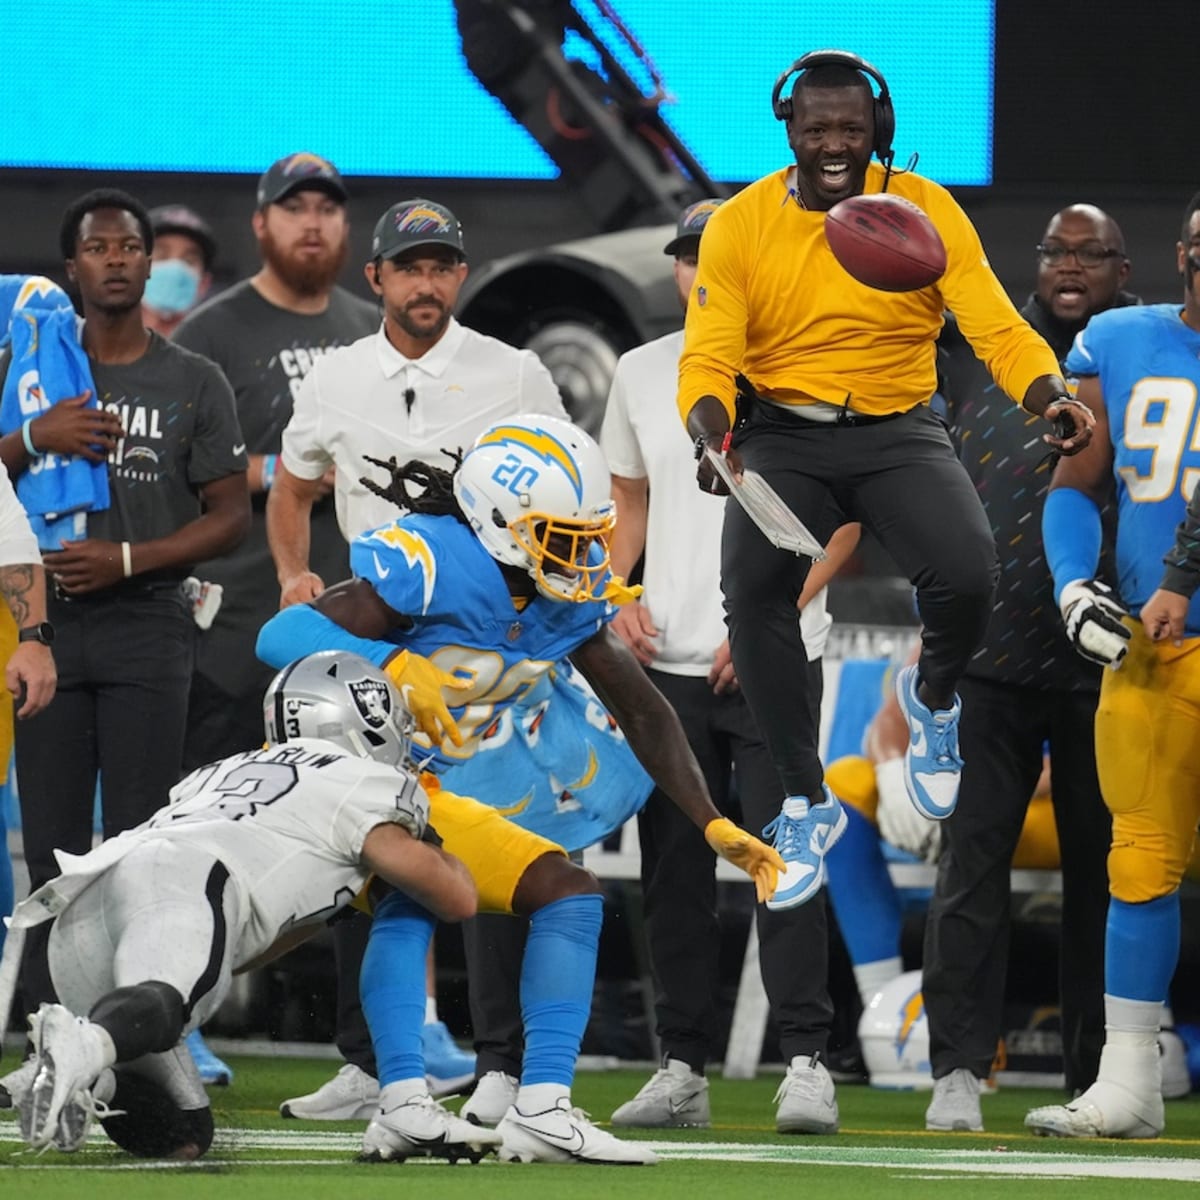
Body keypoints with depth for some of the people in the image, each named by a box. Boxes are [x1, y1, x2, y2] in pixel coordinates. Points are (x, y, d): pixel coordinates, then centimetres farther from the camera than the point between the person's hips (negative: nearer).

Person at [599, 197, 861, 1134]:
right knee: (672, 868, 6)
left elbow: (840, 519, -3)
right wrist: (618, 596, 4)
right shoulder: (641, 373, 11)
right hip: (665, 661, 4)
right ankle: (683, 1069, 12)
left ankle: (806, 1063, -11)